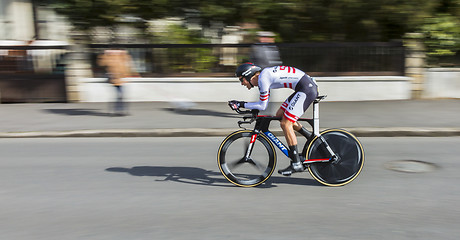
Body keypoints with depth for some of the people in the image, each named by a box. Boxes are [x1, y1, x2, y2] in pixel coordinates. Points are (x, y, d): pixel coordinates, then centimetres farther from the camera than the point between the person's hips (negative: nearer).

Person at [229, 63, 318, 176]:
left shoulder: (263, 78, -14)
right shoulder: (263, 76, 15)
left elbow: (262, 106, -10)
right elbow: (262, 103, 21)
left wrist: (242, 105, -5)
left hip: (307, 88, -10)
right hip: (307, 87, 10)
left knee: (285, 123, -10)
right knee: (280, 115, 14)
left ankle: (297, 164, -5)